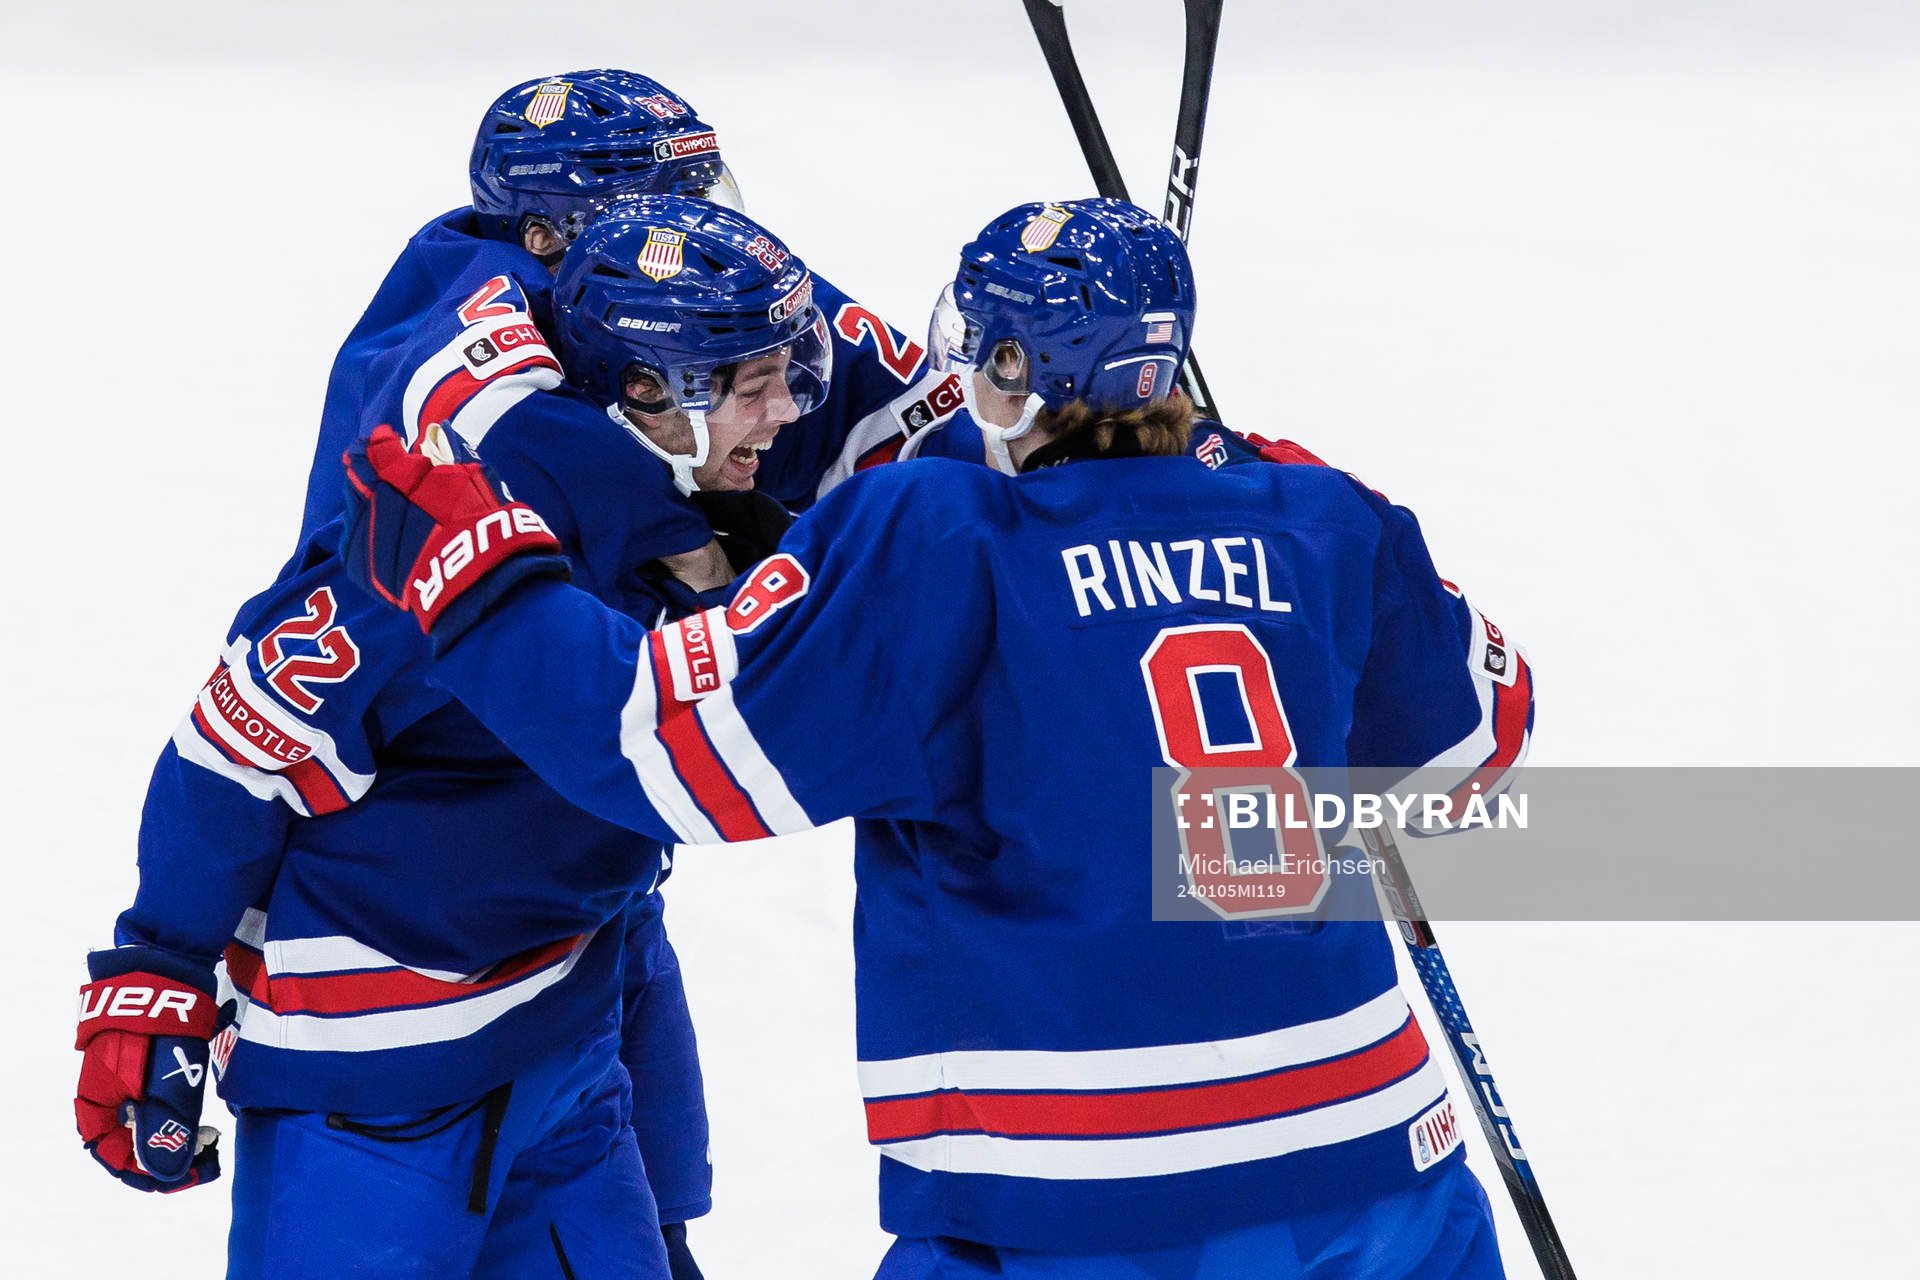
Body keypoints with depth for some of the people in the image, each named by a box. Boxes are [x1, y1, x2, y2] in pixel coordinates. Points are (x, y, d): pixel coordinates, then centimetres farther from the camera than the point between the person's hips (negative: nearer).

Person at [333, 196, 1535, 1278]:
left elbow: (685, 745, -8)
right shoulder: (1327, 526, 7)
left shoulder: (928, 546, -7)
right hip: (1361, 1151, 4)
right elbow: (1479, 724, 23)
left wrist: (464, 564, 2)